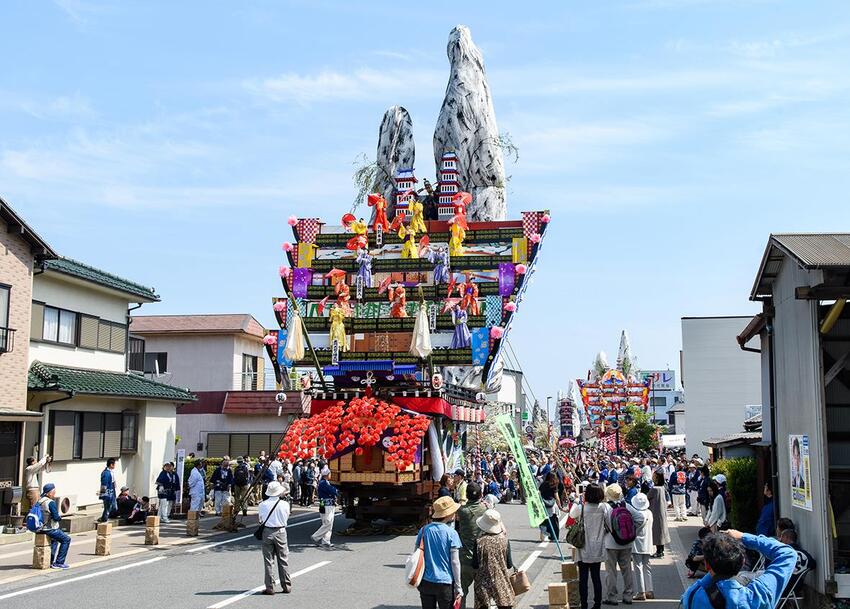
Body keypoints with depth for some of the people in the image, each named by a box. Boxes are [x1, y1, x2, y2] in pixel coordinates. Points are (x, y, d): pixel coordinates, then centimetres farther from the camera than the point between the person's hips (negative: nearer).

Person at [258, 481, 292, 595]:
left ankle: (269, 587, 5)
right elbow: (286, 518, 4)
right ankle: (286, 586, 14)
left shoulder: (262, 505, -7)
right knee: (283, 560, 10)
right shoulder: (284, 504, -9)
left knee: (269, 561, 5)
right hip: (280, 532, 0)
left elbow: (260, 519, 6)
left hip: (267, 532, 0)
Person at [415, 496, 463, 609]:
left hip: (426, 582, 4)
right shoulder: (451, 533, -12)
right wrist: (458, 587, -4)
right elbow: (455, 562, -11)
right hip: (445, 583, -4)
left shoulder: (424, 530, 0)